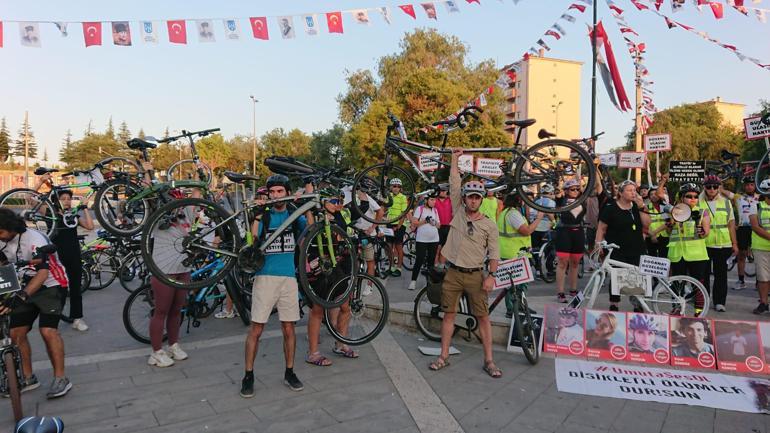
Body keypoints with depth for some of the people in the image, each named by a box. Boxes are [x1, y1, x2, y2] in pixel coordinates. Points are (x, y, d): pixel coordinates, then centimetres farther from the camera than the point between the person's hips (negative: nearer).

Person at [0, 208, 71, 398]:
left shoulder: (34, 239, -25)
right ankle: (28, 378, 16)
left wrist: (20, 296, -45)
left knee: (48, 331, -19)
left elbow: (43, 273, -35)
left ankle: (60, 378, -10)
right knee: (15, 333, 1)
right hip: (25, 288, 7)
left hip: (49, 285, -7)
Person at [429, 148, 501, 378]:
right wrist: (454, 159, 2)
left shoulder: (489, 225, 0)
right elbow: (454, 185, 0)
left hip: (475, 275, -1)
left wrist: (491, 275, -12)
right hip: (453, 273, 2)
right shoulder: (458, 212, 4)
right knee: (449, 314, 8)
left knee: (483, 316, 2)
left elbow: (494, 253, -1)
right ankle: (444, 356, 17)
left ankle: (489, 360, 11)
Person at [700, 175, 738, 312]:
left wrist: (734, 243, 7)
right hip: (703, 244, -1)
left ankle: (719, 301, 12)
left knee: (721, 274, 5)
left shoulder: (726, 202, 8)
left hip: (723, 244, 2)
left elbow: (731, 224, 9)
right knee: (704, 273, 7)